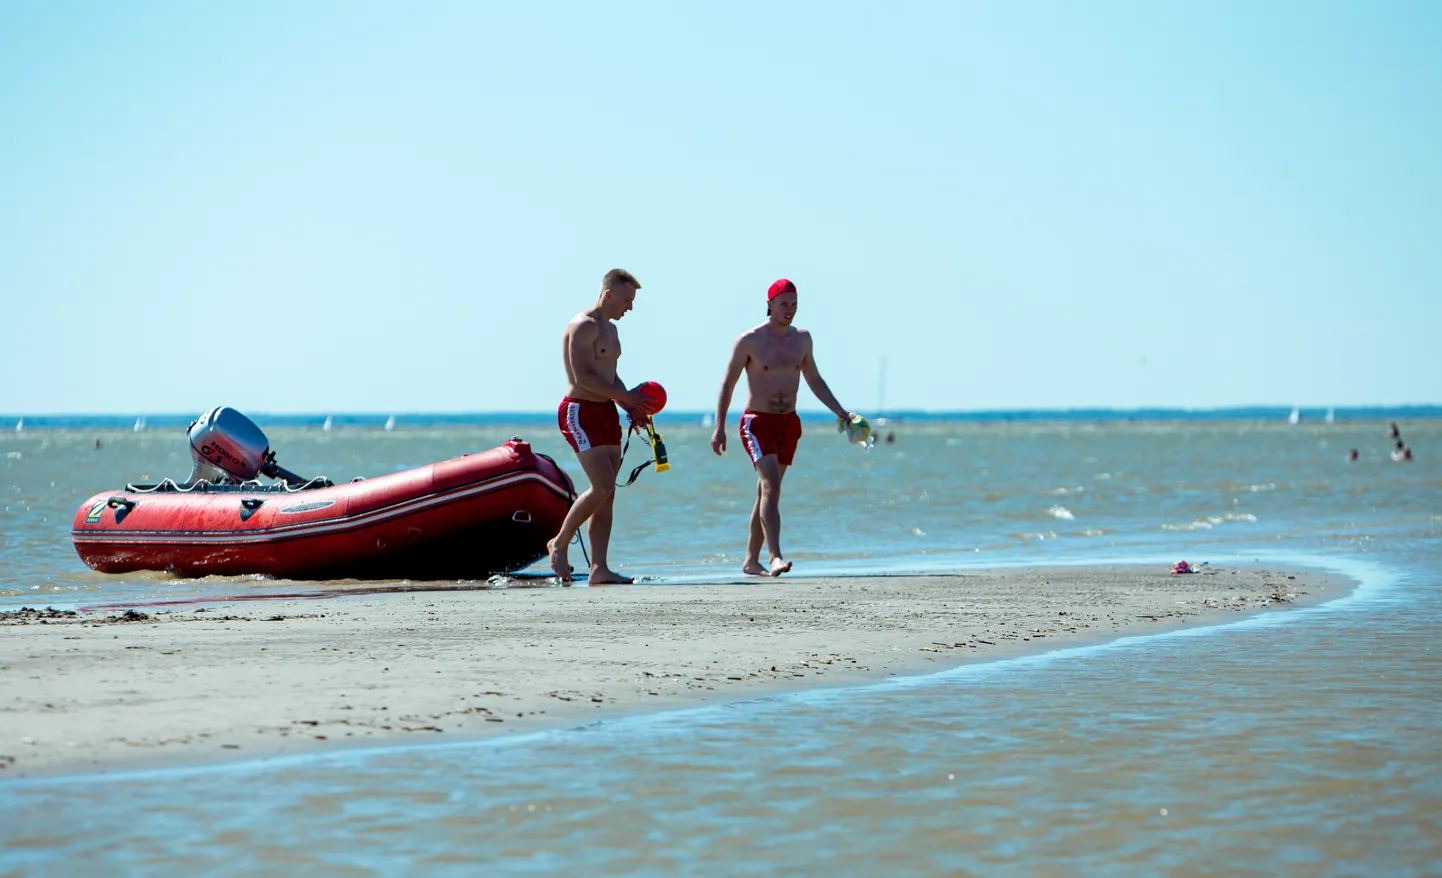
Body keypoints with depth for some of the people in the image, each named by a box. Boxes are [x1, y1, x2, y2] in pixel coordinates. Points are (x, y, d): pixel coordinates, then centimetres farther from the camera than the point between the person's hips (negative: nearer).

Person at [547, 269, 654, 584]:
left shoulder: (610, 328, 19)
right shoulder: (583, 326, -12)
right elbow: (583, 377, -21)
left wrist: (631, 407, 9)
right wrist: (626, 397, -17)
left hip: (606, 413, 9)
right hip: (580, 412, -9)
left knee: (607, 494, 3)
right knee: (602, 486, -17)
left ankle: (599, 568, 1)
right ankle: (560, 543, 0)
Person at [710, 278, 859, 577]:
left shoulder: (802, 339, 7)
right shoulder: (750, 341, -8)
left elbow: (815, 381, 17)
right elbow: (728, 384, -4)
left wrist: (841, 412, 8)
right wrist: (719, 426, -9)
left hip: (788, 423, 6)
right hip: (758, 422, -6)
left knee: (767, 491, 11)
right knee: (771, 486, -22)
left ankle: (751, 560, 20)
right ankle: (776, 557, -32)